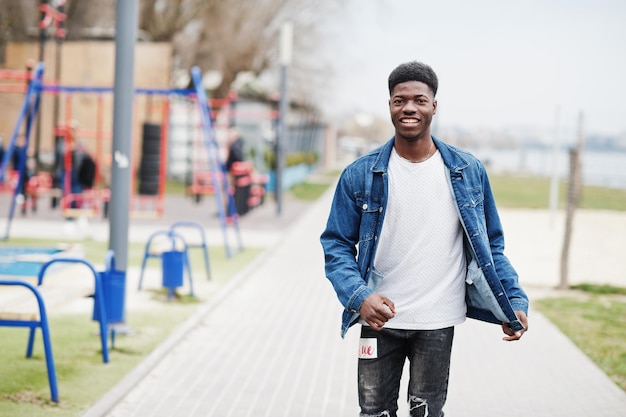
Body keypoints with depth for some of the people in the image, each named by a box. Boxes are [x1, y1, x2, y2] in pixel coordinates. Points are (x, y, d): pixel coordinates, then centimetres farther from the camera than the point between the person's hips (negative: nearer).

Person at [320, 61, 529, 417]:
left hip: (437, 324, 0)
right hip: (380, 318, 0)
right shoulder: (360, 174, -3)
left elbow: (491, 246, 8)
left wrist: (515, 300, -4)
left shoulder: (468, 172, 1)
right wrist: (359, 296, -18)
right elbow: (336, 244, -1)